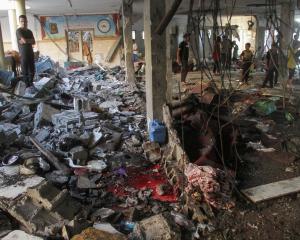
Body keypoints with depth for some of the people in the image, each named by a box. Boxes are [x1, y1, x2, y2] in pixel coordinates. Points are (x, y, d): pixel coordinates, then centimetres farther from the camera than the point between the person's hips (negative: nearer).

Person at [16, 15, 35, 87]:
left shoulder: (29, 31, 14)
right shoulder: (19, 31, -7)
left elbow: (34, 42, 4)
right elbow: (24, 40, -19)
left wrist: (26, 41, -9)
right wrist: (30, 40, -1)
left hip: (31, 53, 7)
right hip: (23, 54, -7)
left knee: (32, 71, 12)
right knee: (25, 72, -2)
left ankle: (31, 84, 25)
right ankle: (27, 86, 5)